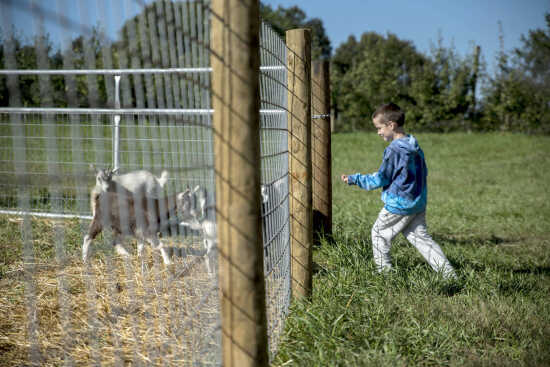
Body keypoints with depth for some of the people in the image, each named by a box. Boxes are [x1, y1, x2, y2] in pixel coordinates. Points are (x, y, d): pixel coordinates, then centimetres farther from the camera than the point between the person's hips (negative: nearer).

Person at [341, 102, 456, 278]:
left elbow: (380, 179, -13)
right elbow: (423, 173, 17)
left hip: (398, 204, -8)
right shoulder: (415, 147, 7)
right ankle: (448, 271, 4)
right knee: (421, 237, 12)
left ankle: (384, 270, 16)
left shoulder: (393, 150, -19)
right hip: (419, 203, 8)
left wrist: (354, 179, -4)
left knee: (378, 233, 11)